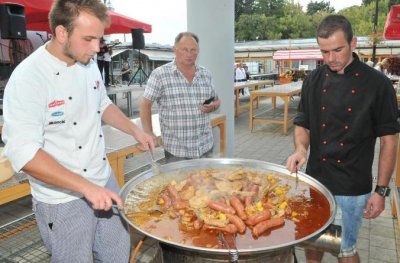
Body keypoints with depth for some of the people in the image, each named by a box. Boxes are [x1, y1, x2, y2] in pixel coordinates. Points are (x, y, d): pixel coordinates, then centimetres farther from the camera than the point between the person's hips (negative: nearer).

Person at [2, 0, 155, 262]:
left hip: (106, 184, 7)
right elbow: (23, 153, -25)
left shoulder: (89, 63, 1)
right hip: (63, 200, -6)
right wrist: (86, 187, -28)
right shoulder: (28, 78, -21)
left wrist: (135, 130, 2)